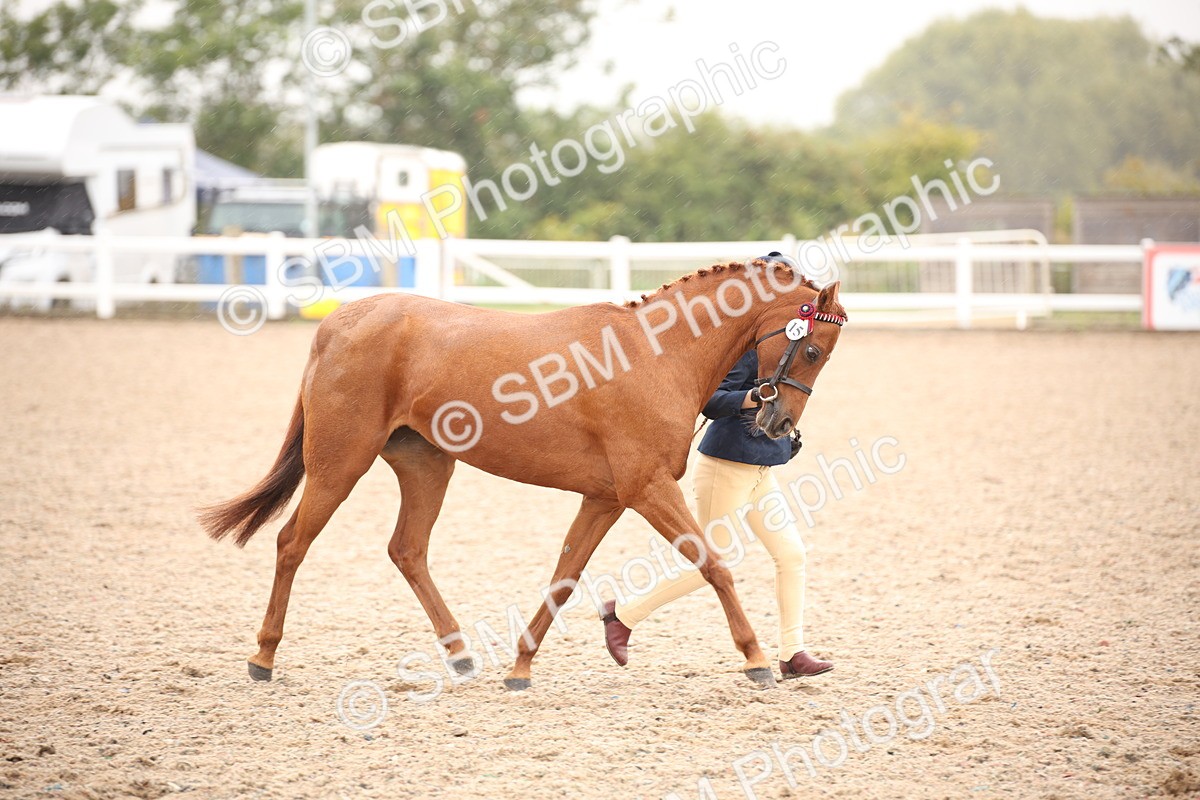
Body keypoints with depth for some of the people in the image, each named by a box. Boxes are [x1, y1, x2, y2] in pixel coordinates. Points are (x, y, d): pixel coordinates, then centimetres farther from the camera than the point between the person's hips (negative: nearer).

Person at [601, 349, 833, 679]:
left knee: (792, 553, 3)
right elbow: (710, 402, -24)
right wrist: (755, 397, -37)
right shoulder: (751, 350, -17)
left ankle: (792, 654, 8)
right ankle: (623, 613, 14)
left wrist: (786, 442, 14)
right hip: (725, 468, -9)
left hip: (759, 472, 9)